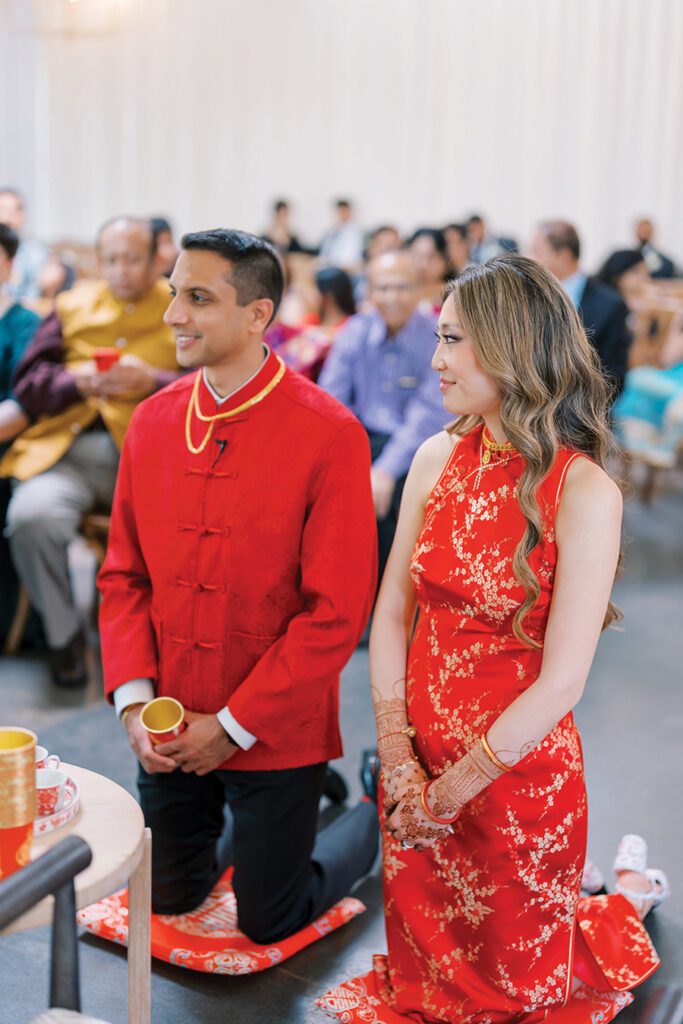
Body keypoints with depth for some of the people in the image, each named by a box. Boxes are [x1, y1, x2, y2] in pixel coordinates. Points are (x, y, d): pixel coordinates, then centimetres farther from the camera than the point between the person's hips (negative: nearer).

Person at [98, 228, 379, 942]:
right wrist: (133, 697, -8)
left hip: (275, 735, -5)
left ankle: (380, 814, 35)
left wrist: (233, 725, -16)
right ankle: (248, 826, 46)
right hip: (168, 732, 5)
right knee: (169, 897, 19)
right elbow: (124, 574, 5)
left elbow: (338, 610, -18)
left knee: (268, 923, 11)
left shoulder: (329, 435, -18)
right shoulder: (152, 422, -1)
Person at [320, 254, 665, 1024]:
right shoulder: (437, 459, -3)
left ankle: (630, 896, 42)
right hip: (420, 766, 5)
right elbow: (392, 612, -1)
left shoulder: (584, 492, -20)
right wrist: (399, 759, -8)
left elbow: (561, 682, -20)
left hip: (519, 777, -5)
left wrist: (452, 787, -13)